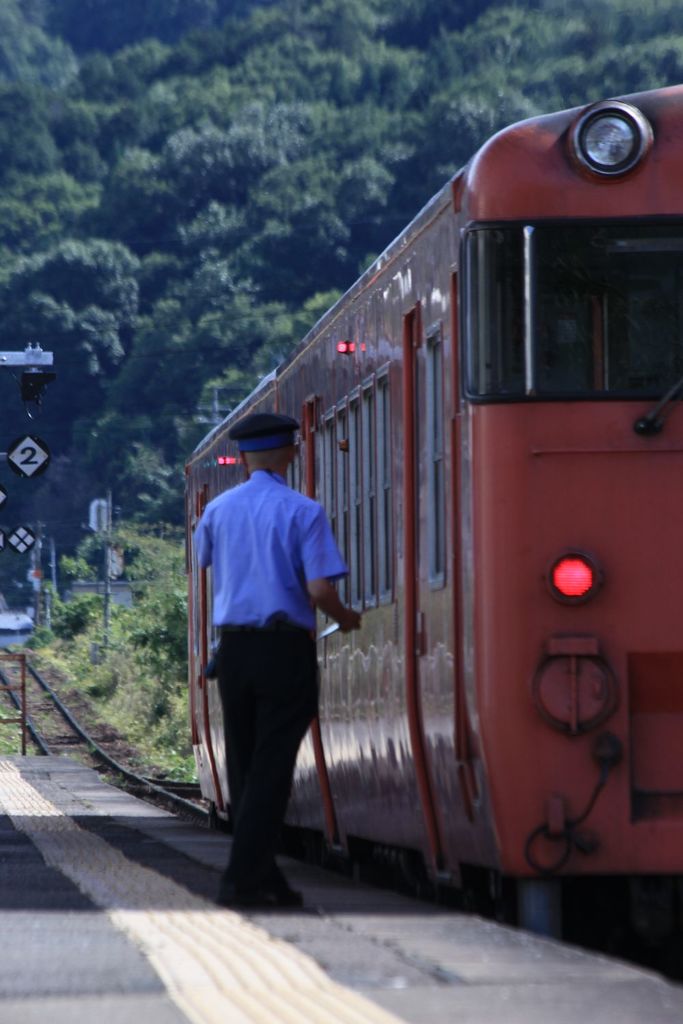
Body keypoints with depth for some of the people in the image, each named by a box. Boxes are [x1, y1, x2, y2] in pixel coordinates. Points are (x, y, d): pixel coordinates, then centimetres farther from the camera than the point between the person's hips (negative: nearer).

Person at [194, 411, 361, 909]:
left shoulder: (219, 509, 6)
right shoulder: (303, 512, -9)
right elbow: (319, 589, -16)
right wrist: (347, 619, 5)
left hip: (233, 647, 5)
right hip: (285, 647, -5)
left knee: (243, 767, 12)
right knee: (270, 768, -4)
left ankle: (261, 875, 15)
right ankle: (243, 878, -11)